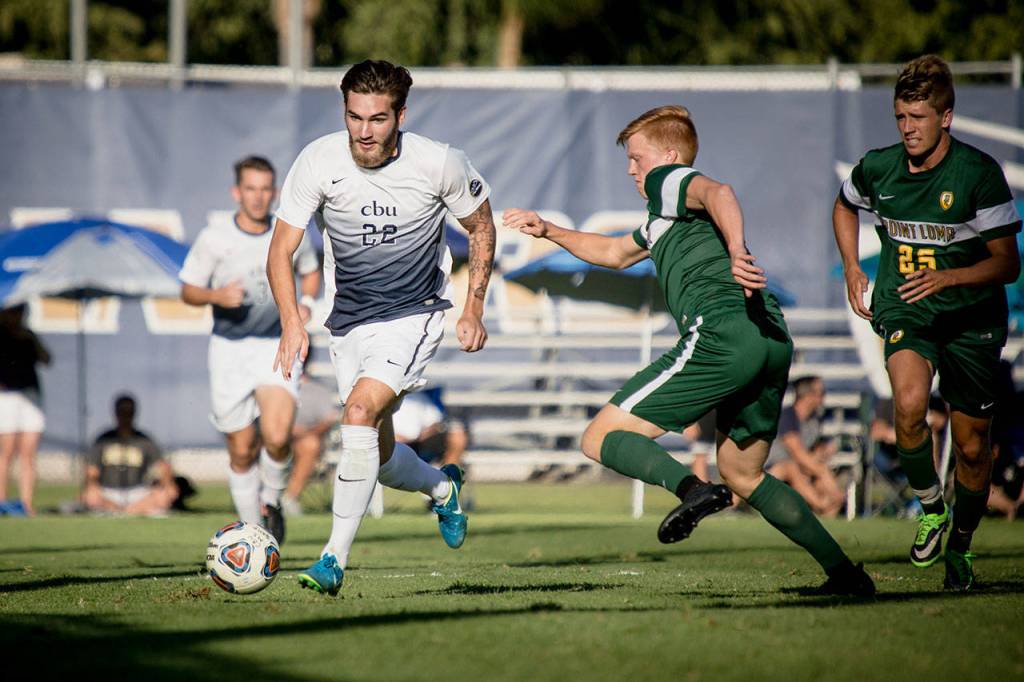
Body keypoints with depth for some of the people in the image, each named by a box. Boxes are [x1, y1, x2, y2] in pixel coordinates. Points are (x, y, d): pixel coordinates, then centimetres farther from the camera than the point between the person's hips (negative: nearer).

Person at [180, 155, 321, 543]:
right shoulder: (213, 240, -4)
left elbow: (311, 271, 22)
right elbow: (188, 291, 3)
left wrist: (306, 302, 2)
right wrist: (217, 295, -18)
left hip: (277, 349, 0)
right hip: (230, 350, 0)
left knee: (277, 436, -22)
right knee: (242, 451, 3)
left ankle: (271, 500, 6)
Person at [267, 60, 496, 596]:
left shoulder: (439, 164, -15)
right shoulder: (318, 162, -14)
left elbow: (481, 227, 4)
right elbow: (281, 252, -10)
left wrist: (473, 310, 0)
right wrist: (292, 323, -25)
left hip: (414, 314, -3)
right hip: (349, 320, 3)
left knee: (359, 413, -26)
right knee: (380, 458, 10)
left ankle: (335, 558, -20)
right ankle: (443, 487, 46)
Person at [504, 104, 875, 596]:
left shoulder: (669, 180, 8)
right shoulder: (664, 217, 35)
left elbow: (718, 193, -17)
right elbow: (615, 253, 52)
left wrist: (736, 252, -34)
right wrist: (549, 232, 49)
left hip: (721, 332, -9)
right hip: (773, 340, 9)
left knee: (601, 439, -5)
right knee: (741, 475, 23)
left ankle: (691, 488, -32)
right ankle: (844, 572, 14)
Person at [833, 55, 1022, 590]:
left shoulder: (979, 173, -15)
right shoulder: (877, 168, -4)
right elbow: (845, 207, 21)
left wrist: (947, 277, -29)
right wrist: (852, 270, 10)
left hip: (971, 317, -1)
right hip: (904, 311, 1)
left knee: (971, 448, 4)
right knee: (909, 401, -29)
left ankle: (961, 545, 29)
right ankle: (929, 506, -6)